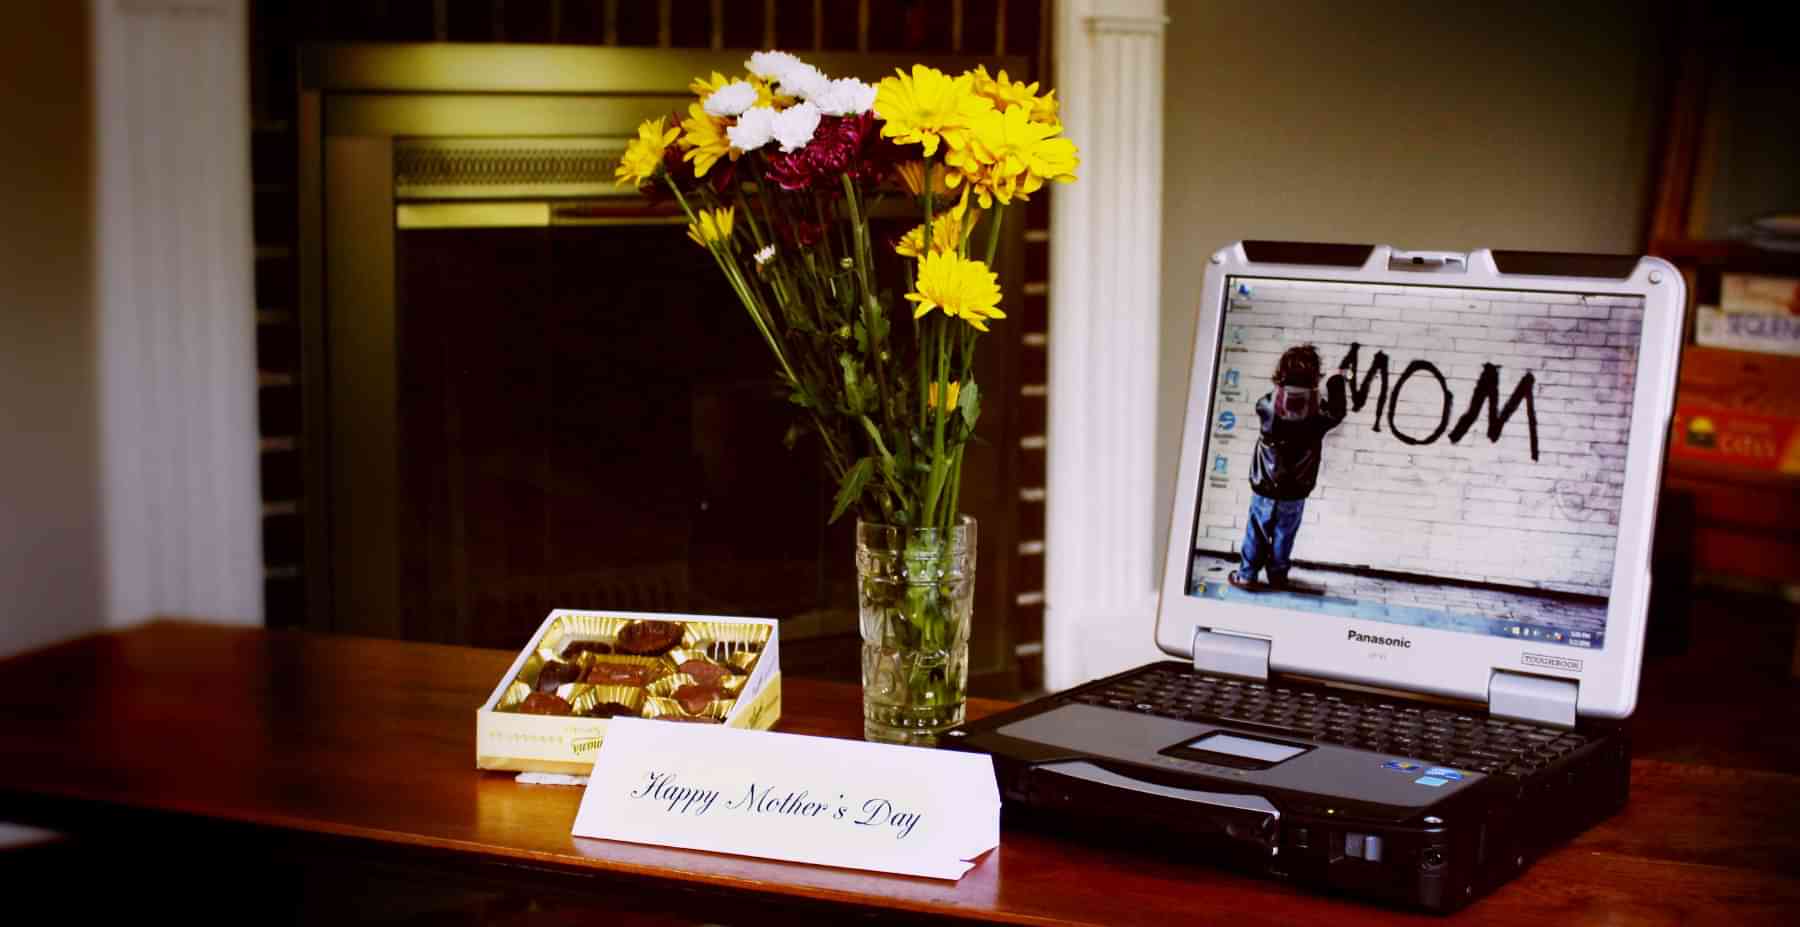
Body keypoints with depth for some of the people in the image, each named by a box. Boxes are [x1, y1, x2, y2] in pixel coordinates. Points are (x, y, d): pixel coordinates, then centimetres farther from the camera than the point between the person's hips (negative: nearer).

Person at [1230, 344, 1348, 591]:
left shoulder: (1268, 406, -16)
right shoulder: (1318, 413, -15)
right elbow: (1337, 412, 7)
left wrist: (1283, 389, 16)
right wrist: (1337, 382, 19)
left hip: (1264, 490, 0)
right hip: (1295, 494, 0)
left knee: (1256, 534, 13)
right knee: (1284, 536, 16)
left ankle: (1246, 575, 18)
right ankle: (1278, 575, 27)